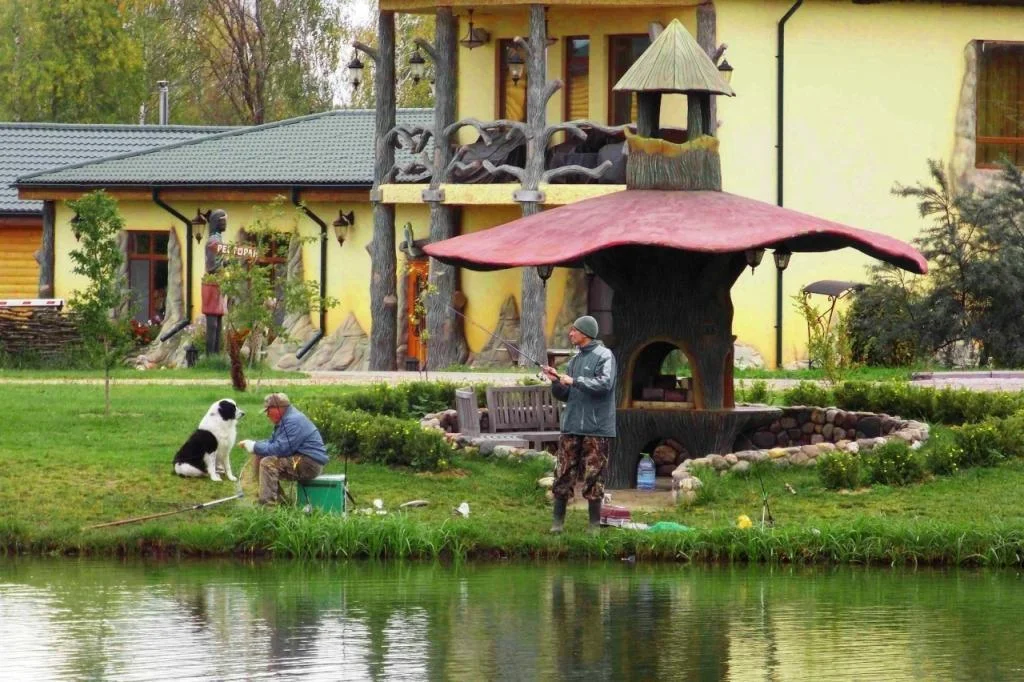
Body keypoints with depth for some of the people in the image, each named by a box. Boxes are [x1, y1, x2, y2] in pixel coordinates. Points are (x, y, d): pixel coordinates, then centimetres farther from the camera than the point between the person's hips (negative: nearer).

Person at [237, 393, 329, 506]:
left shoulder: (293, 421, -19)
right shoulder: (285, 419, 16)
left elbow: (279, 449, -24)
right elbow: (272, 443, 19)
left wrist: (254, 447, -15)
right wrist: (253, 444, 0)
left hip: (309, 463, -11)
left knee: (268, 463, -25)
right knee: (260, 458, 10)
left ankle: (267, 504, -28)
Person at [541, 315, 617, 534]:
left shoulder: (604, 356, -4)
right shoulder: (575, 360, 17)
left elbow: (604, 384, -19)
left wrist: (574, 381, -16)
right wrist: (556, 382, 0)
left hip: (596, 428, -6)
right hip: (571, 426, 6)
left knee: (594, 478, -2)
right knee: (563, 475, 2)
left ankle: (595, 524, 5)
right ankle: (558, 522, 7)